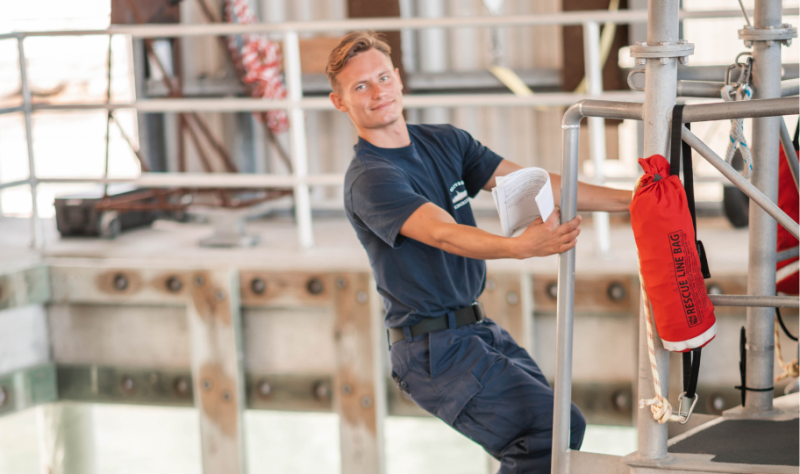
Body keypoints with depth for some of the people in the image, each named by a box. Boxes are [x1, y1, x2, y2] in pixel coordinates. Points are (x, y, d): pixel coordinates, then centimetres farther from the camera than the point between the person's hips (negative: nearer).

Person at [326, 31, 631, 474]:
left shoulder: (445, 142, 9)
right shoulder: (369, 180, -16)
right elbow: (443, 234, -32)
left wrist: (631, 199, 0)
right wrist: (519, 246, -49)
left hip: (478, 330, 8)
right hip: (435, 350, -8)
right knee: (554, 430, -19)